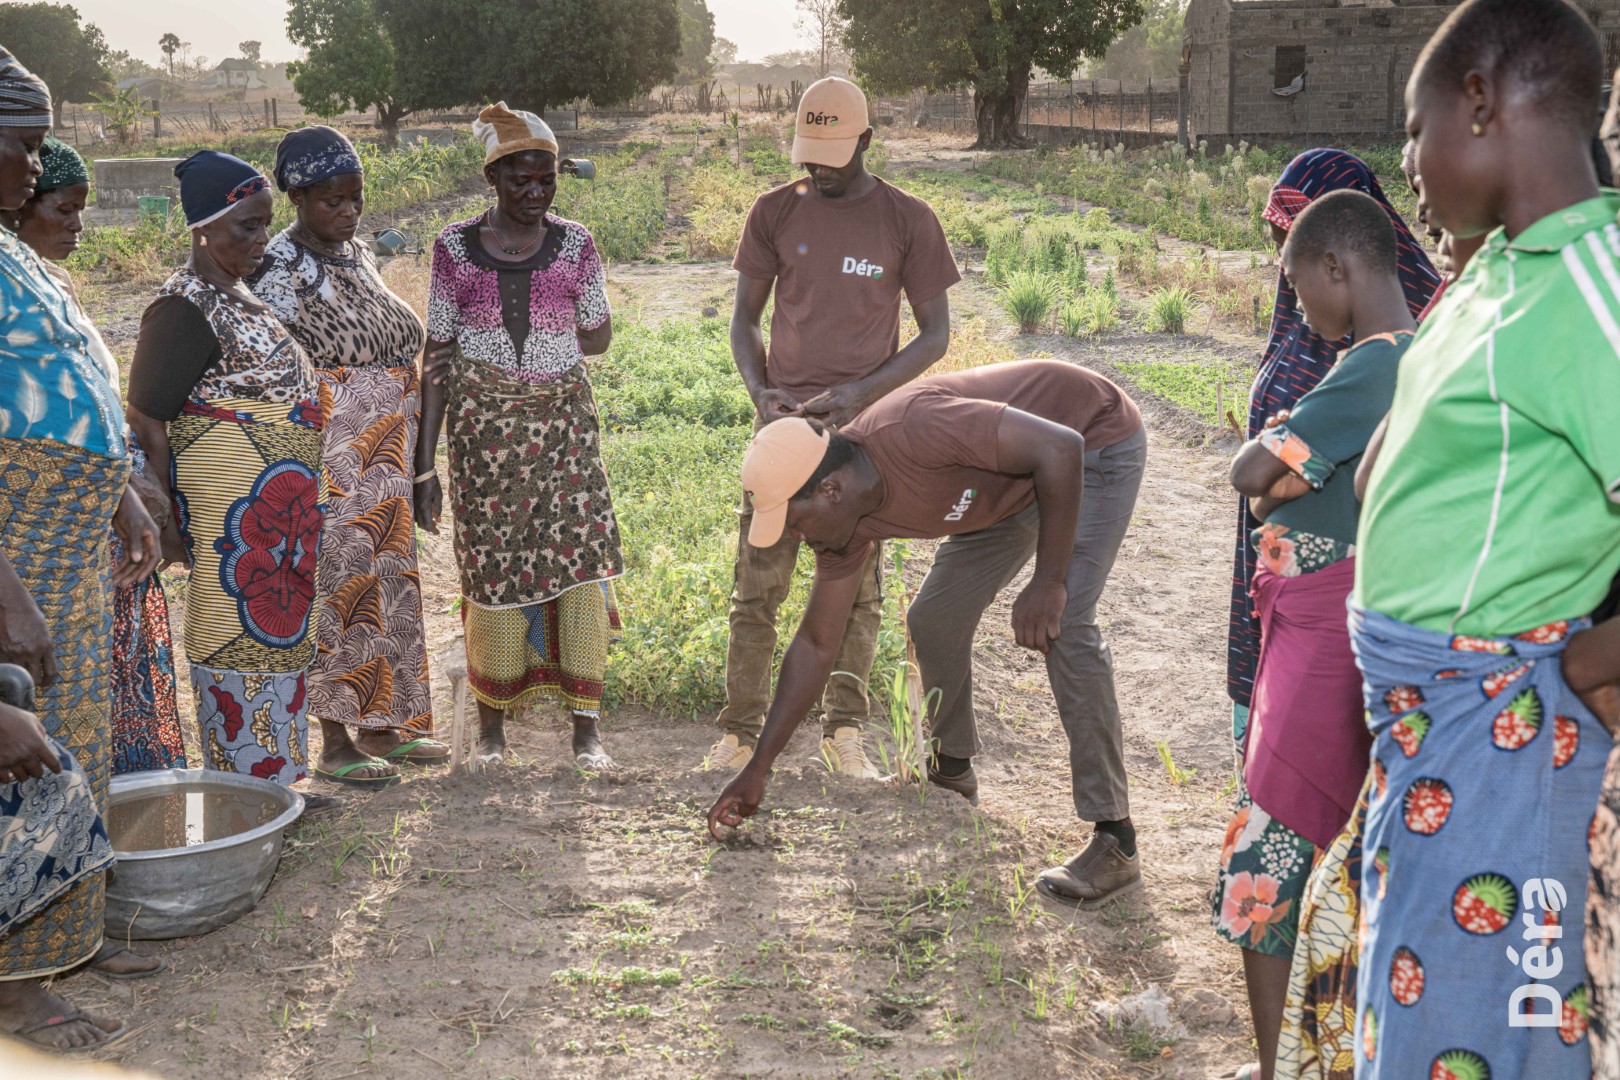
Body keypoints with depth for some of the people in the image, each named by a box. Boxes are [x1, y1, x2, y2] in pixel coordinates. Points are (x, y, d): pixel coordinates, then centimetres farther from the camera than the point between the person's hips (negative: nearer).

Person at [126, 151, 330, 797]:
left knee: (277, 632, 14)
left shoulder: (236, 296, 14)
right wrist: (162, 523, -17)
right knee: (240, 630, -1)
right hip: (231, 508, -10)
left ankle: (276, 781, 25)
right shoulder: (186, 307, -15)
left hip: (278, 506, 10)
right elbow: (144, 423, -17)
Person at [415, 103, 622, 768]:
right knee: (494, 570, 2)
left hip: (564, 420, 1)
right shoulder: (455, 248, -1)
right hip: (484, 426, -1)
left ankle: (585, 727, 3)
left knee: (582, 561, -6)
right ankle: (492, 727, 17)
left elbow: (599, 336, 12)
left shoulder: (575, 245, 2)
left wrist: (497, 341, 4)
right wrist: (424, 464, -3)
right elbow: (437, 357, 0)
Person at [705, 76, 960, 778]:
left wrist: (861, 391, -10)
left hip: (864, 423, -1)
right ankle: (740, 730, 5)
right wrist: (758, 390, -6)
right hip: (783, 417, 1)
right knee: (758, 581, -2)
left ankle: (843, 730, 13)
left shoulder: (907, 220, 2)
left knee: (857, 584, 3)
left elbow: (935, 333, 3)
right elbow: (745, 315, 13)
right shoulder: (775, 212, 7)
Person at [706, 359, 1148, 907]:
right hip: (1014, 484, 8)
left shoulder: (913, 430, -38)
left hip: (1095, 441, -8)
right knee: (934, 620, 6)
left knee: (1064, 626, -21)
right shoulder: (846, 517, -12)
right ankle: (952, 773, 30)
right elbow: (816, 645, -3)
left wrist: (1048, 581, -33)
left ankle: (1115, 843, -16)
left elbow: (1059, 447, -35)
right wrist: (758, 767, -2)